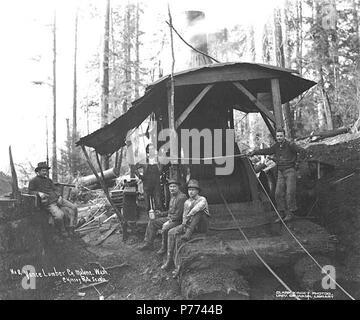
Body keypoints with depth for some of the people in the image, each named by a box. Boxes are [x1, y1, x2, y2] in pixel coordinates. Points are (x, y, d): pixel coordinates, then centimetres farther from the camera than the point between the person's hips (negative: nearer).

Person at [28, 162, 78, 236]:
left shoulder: (48, 180, 24)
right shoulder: (33, 181, 7)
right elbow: (30, 191, 2)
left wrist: (59, 196, 1)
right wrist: (39, 193, -17)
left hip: (57, 199, 7)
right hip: (49, 203, -7)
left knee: (73, 208, -8)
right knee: (59, 215, -33)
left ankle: (72, 229, -7)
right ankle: (63, 232, -8)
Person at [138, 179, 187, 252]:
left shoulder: (181, 197, -17)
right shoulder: (172, 196, 13)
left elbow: (178, 214, -20)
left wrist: (169, 221, -21)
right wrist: (161, 214, 10)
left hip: (177, 220, -10)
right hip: (169, 218, 10)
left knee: (165, 227, -35)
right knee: (152, 222, 4)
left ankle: (164, 248, -15)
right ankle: (149, 244, 6)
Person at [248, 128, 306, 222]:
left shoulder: (290, 145, -11)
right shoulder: (276, 146, 7)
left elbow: (299, 149, -28)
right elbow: (266, 151, 18)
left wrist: (302, 151, -51)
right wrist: (254, 153, 19)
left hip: (290, 171, -6)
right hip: (281, 172, 6)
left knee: (290, 192, -10)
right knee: (279, 193, 1)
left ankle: (291, 213, 1)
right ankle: (282, 213, 10)